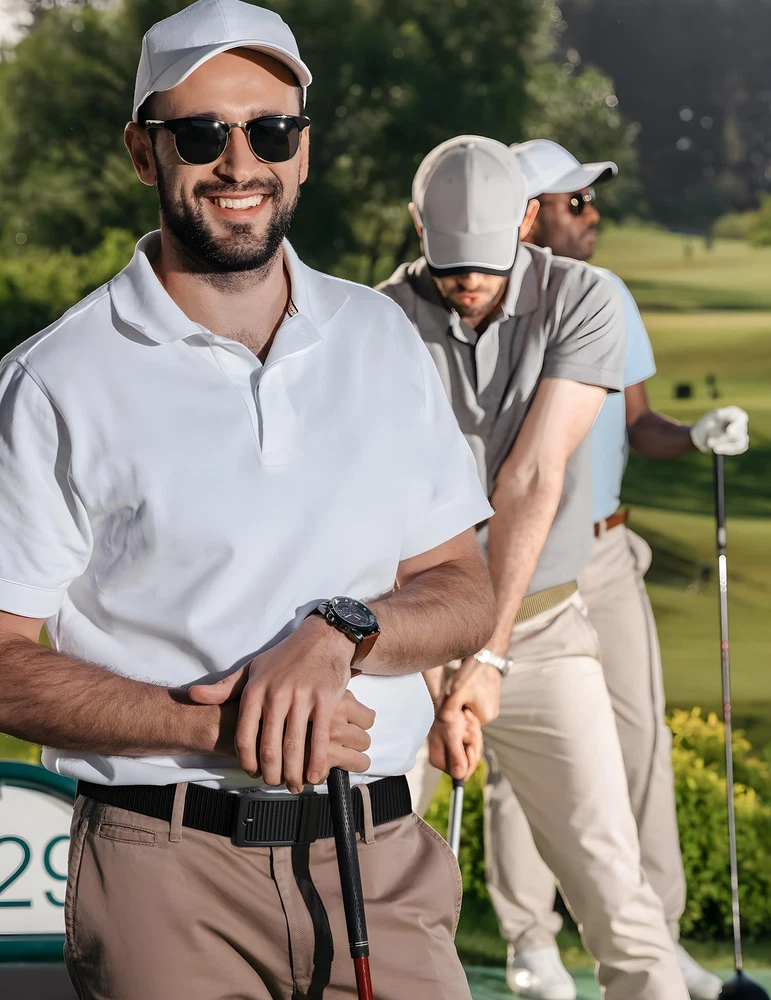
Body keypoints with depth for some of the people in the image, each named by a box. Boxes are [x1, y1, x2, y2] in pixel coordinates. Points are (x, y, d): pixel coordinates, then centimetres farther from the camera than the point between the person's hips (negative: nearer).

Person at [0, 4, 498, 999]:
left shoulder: (382, 340, 9)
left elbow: (463, 594, 9)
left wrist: (340, 633, -12)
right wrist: (214, 727, -18)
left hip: (382, 866, 3)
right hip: (168, 877, -3)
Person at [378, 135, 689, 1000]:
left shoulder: (581, 301, -8)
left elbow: (532, 482, -15)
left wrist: (487, 654, -21)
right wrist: (428, 678, -22)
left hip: (537, 626, 0)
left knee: (613, 886, -8)